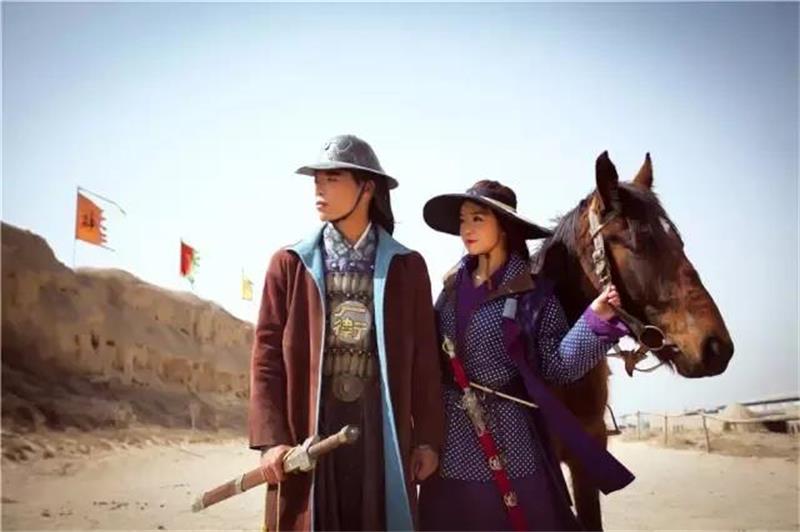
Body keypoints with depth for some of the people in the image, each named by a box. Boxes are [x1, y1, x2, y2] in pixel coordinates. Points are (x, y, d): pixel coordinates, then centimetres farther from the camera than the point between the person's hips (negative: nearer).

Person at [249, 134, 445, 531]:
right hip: (309, 431, 0)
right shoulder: (290, 264, 3)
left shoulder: (406, 266, 5)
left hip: (382, 431, 1)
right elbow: (267, 357, 0)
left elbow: (424, 359, 4)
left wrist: (428, 437, 2)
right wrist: (270, 438, -8)